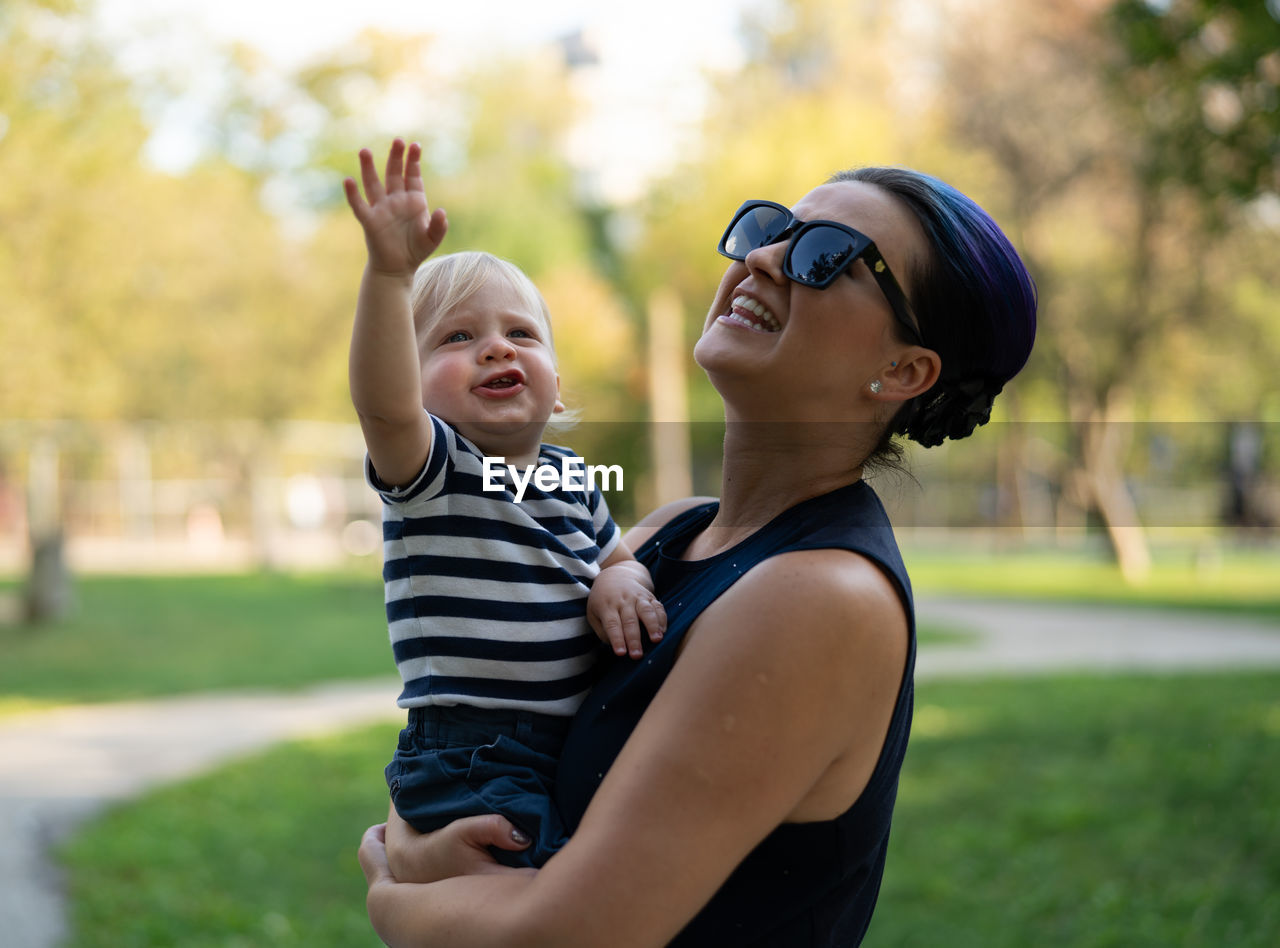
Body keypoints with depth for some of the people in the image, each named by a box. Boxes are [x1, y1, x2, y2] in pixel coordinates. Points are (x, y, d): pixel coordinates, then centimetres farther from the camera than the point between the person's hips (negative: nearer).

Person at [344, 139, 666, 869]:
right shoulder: (428, 467, -8)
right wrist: (390, 272, -43)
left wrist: (622, 587, -1)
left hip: (578, 750, 7)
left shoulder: (573, 480, 12)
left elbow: (619, 560, 25)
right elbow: (384, 402, -28)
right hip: (471, 768, -7)